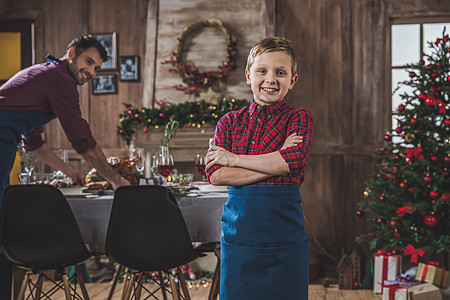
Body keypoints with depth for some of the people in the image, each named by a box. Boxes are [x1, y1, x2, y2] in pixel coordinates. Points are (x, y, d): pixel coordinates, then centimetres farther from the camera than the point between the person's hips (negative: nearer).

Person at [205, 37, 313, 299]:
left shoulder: (299, 119, 1)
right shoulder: (230, 122, 6)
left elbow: (294, 160, -19)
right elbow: (215, 175, -7)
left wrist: (233, 159, -11)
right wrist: (275, 162, -14)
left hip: (284, 236, -1)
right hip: (239, 235, 2)